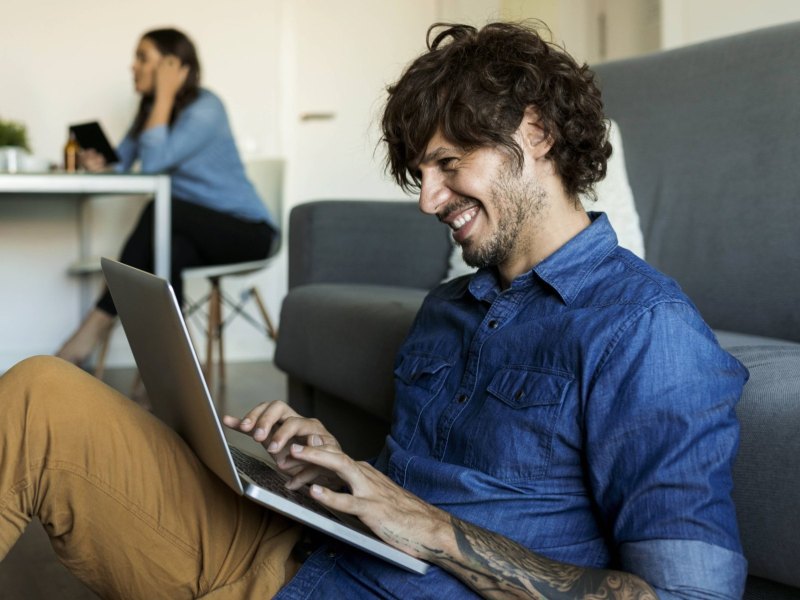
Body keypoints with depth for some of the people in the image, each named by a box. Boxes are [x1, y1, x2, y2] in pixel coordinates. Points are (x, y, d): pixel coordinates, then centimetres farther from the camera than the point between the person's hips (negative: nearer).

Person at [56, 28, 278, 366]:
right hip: (196, 231, 7)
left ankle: (93, 331, -29)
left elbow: (153, 162, -27)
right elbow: (121, 162, 3)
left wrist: (165, 95, -22)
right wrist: (100, 165, -20)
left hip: (247, 231, -6)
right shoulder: (151, 110, 11)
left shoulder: (205, 108, -15)